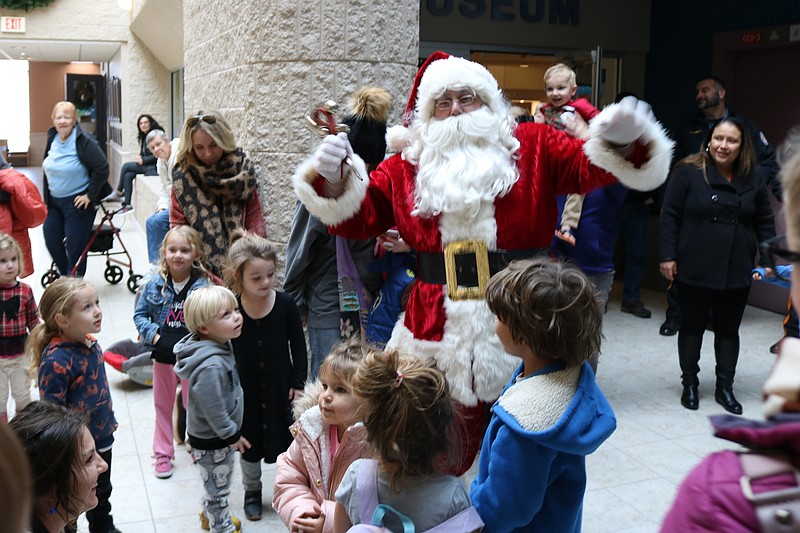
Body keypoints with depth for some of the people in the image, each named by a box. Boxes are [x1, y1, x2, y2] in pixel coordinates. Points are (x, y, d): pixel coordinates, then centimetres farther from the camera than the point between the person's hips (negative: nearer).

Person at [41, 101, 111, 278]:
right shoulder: (52, 139, 6)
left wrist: (90, 195, -18)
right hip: (54, 201, 7)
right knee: (51, 241, 6)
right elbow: (47, 168, 18)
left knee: (75, 247, -2)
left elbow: (102, 168, -19)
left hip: (77, 202, -7)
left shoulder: (83, 141, -16)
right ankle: (64, 276, 26)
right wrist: (47, 196, 12)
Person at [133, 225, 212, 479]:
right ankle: (163, 453, 31)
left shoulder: (203, 286, -12)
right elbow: (140, 314, 2)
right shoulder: (155, 285, -6)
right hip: (163, 354, 2)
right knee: (163, 404, 16)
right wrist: (153, 335, -14)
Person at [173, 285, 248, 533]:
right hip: (210, 441, -9)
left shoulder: (221, 346, -3)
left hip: (219, 436, 9)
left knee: (216, 485, 29)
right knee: (218, 487, 12)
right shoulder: (211, 366, -35)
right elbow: (212, 408, -30)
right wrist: (232, 435, -16)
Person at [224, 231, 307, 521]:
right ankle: (252, 491, 40)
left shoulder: (285, 303, -14)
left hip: (280, 385, 0)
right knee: (249, 442, 17)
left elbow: (298, 346, -4)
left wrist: (298, 382, -5)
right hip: (246, 388, 1)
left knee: (285, 439, 12)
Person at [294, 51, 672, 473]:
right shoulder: (409, 163, 10)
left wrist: (623, 139, -26)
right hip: (437, 330, 1)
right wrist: (334, 178, -11)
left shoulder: (531, 147, 6)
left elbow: (593, 165, -5)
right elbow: (357, 216, 8)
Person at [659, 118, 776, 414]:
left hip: (736, 272, 3)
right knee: (692, 326, 10)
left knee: (728, 329, 11)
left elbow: (765, 222, 7)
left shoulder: (753, 178, 3)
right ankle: (689, 384, 24)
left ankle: (725, 387, 23)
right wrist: (667, 256, -11)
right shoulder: (688, 172, -8)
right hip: (694, 269, -3)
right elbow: (670, 216, -7)